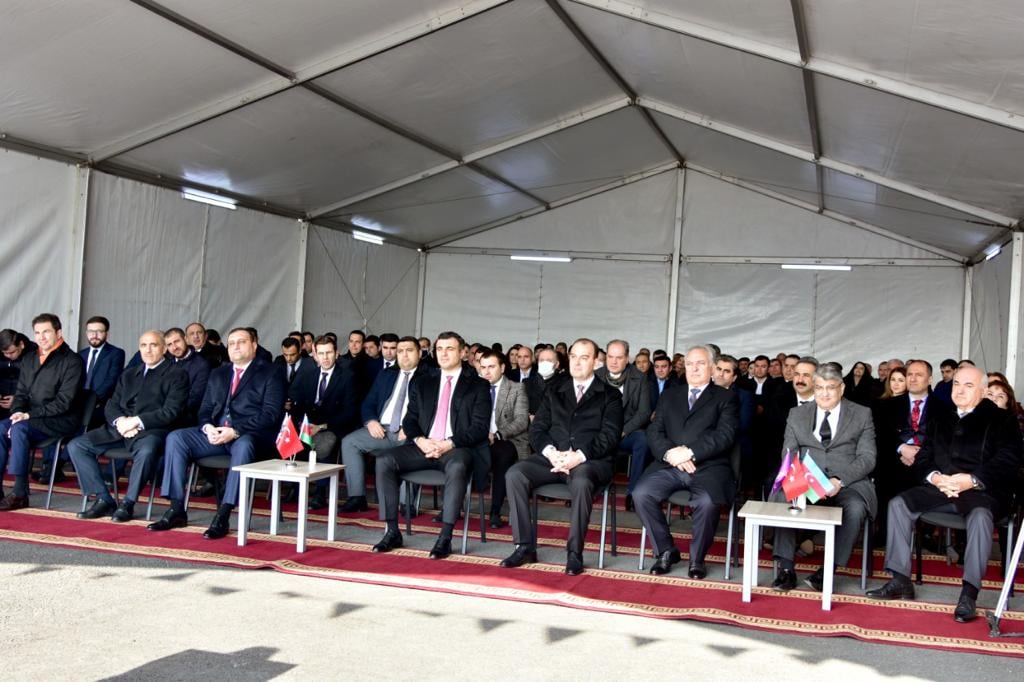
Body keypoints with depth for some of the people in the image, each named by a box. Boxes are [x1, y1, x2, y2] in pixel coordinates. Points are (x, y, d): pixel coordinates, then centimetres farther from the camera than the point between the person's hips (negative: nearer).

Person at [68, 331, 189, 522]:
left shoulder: (177, 375, 4)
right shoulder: (128, 375, 24)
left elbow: (171, 411, -7)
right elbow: (111, 405, 17)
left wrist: (137, 421, -15)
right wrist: (120, 420, -6)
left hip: (151, 429, -6)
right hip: (120, 427, 6)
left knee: (146, 450, -39)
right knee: (75, 446, -10)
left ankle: (128, 503, -21)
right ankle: (103, 499, -6)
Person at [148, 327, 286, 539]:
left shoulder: (270, 373, 3)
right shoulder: (218, 374, 22)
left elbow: (270, 414, -8)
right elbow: (205, 410, 18)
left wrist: (235, 431, -19)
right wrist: (208, 427, -7)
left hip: (251, 435, -6)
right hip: (215, 433, 6)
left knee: (243, 446, -39)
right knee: (175, 438, -14)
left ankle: (222, 517, -38)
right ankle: (176, 509, -15)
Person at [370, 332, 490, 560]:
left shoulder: (477, 385, 7)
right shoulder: (421, 382, 18)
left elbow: (479, 428, -2)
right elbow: (410, 420, 14)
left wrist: (448, 444, -15)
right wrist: (420, 440, -8)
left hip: (456, 448, -4)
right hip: (423, 446, 4)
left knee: (457, 466, -39)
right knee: (384, 460, -21)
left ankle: (445, 538, -35)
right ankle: (392, 531, -17)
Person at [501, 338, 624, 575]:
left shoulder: (610, 395, 9)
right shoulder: (554, 391, 19)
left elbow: (610, 436, -3)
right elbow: (537, 428, 12)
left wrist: (580, 456, -19)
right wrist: (550, 452, -10)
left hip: (590, 460, -4)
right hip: (552, 457, 4)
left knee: (581, 481, -39)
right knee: (514, 474, -23)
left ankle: (575, 553, -25)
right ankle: (525, 547, -17)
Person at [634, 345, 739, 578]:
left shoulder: (727, 397, 9)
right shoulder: (670, 395, 21)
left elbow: (725, 435, -6)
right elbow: (654, 432, 11)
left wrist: (690, 452, -16)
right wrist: (670, 452, -10)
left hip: (709, 467, -3)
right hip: (671, 466, 4)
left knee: (707, 502, -34)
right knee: (641, 494, -23)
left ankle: (697, 558, -7)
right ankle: (666, 550, -2)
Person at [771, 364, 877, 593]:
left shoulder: (862, 415, 11)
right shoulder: (797, 414, 16)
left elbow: (867, 458, 2)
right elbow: (788, 454, 9)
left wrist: (840, 480, -17)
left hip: (848, 482, -1)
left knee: (855, 507, -34)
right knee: (783, 496, -30)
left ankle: (828, 570, -24)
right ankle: (786, 569, -25)